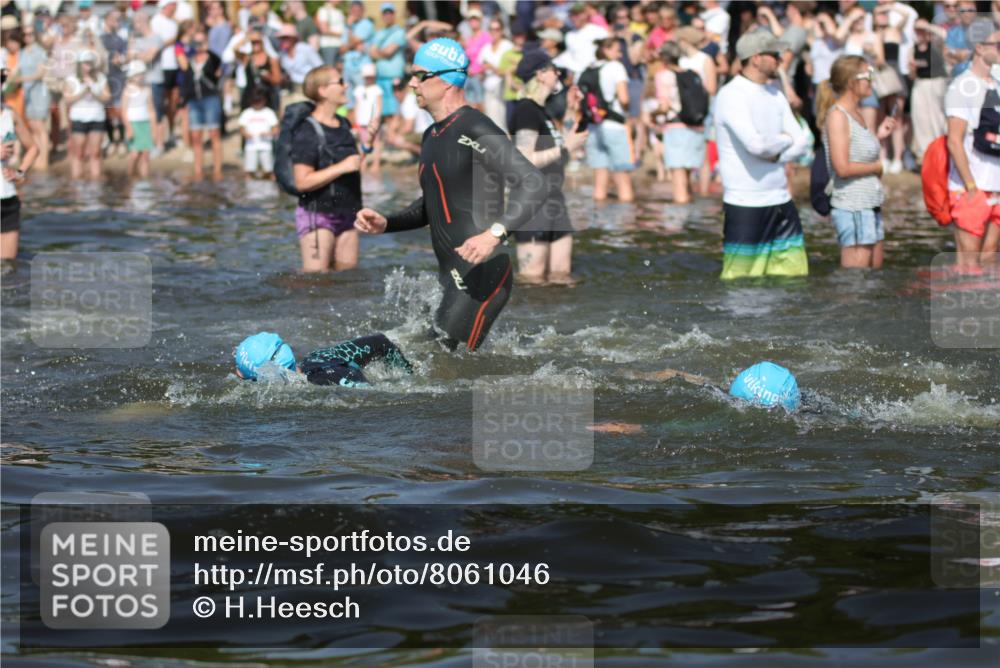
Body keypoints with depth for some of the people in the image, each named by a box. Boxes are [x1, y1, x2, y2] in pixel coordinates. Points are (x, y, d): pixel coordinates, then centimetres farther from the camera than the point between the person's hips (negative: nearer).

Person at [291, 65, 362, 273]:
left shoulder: (344, 125, 13)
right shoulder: (307, 132, -14)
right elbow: (303, 182, -21)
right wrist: (342, 167, -23)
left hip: (346, 214, 8)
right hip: (317, 214, -8)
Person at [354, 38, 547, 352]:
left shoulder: (474, 129, -14)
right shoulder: (432, 136, 17)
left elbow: (533, 186, -22)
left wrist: (495, 234, -35)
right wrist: (386, 224, 12)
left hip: (482, 275, -10)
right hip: (452, 278, 10)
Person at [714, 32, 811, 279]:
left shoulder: (774, 93, 14)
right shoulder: (731, 95, -11)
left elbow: (802, 142, 9)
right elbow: (756, 144, -24)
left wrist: (776, 155, -10)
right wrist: (785, 140, -4)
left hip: (781, 199, 7)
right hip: (745, 204, -7)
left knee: (794, 274, 5)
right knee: (741, 278, -5)